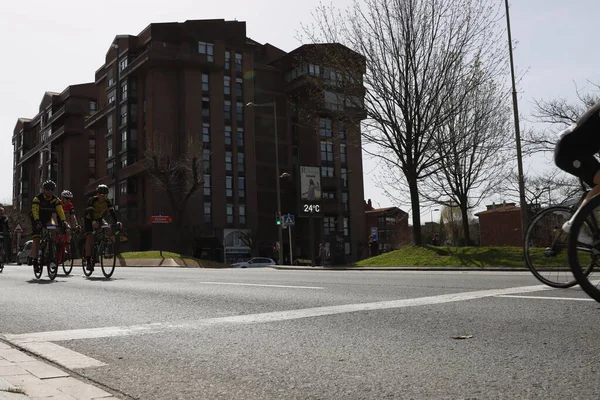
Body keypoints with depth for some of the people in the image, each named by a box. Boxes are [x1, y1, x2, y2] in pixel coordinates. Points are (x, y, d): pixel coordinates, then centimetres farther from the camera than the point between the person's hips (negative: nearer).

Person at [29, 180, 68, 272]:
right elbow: (35, 210, -33)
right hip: (37, 221, -4)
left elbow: (60, 210, -23)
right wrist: (37, 221, -49)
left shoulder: (55, 199, -12)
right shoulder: (37, 198, -21)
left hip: (47, 220, 4)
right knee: (36, 240, -14)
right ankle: (34, 260, -12)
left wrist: (63, 221, -39)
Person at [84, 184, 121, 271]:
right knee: (90, 237, -21)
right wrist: (93, 221, -55)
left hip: (99, 219, 4)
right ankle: (88, 261, -20)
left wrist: (116, 222, -41)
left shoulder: (107, 202, -14)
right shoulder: (92, 200, -25)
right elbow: (90, 212, -38)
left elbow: (112, 212, -24)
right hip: (89, 219, -4)